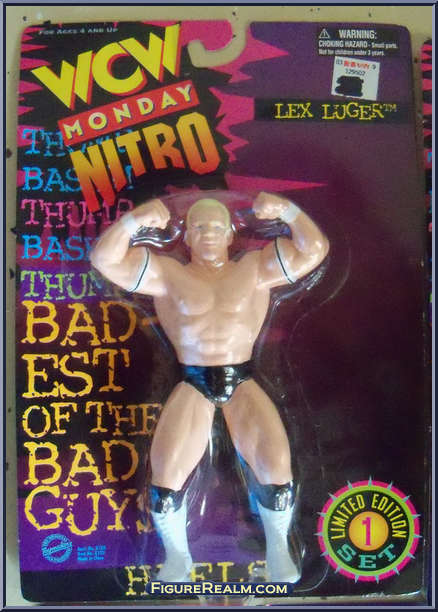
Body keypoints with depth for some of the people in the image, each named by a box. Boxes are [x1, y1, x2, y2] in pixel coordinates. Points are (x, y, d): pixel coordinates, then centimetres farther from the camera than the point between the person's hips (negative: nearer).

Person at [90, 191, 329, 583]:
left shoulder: (256, 268, 9)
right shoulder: (167, 273, 7)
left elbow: (315, 250, 3)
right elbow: (105, 259, -2)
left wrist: (287, 210, -13)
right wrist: (132, 221, -19)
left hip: (242, 382, 1)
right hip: (192, 385, 0)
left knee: (277, 469, -15)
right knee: (165, 477, -14)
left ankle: (277, 547, 18)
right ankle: (178, 557, 18)